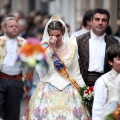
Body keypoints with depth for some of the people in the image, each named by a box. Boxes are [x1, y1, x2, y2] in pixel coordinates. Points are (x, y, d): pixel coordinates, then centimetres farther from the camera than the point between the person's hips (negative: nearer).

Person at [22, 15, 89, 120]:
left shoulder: (71, 48, 5)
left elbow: (76, 73, 10)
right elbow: (40, 70, -13)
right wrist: (50, 48, -14)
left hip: (68, 93, 1)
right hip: (47, 92, -1)